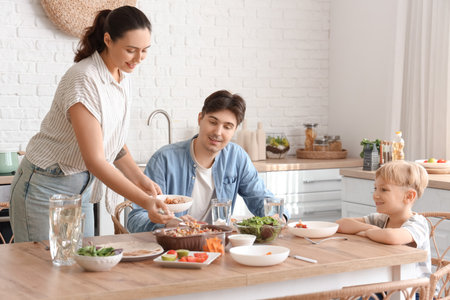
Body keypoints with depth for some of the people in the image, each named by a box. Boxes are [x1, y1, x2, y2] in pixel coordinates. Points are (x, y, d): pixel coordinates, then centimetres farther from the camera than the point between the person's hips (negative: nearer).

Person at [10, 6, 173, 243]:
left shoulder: (122, 80, 2)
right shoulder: (84, 80, -24)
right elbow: (94, 160, -27)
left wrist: (141, 179, -4)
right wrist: (145, 202, -32)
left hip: (81, 187, 8)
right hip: (46, 186, -8)